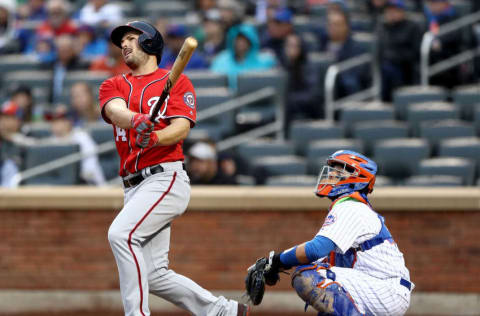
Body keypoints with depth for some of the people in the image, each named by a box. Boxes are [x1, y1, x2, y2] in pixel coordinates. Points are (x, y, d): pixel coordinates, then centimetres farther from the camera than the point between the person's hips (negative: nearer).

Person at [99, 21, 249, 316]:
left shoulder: (177, 81, 6)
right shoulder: (113, 85, 17)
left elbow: (181, 128, -8)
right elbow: (115, 111, -7)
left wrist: (154, 138, -30)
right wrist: (136, 121, -31)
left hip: (166, 178, -6)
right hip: (134, 188, 6)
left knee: (121, 233, -28)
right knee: (153, 275, 4)